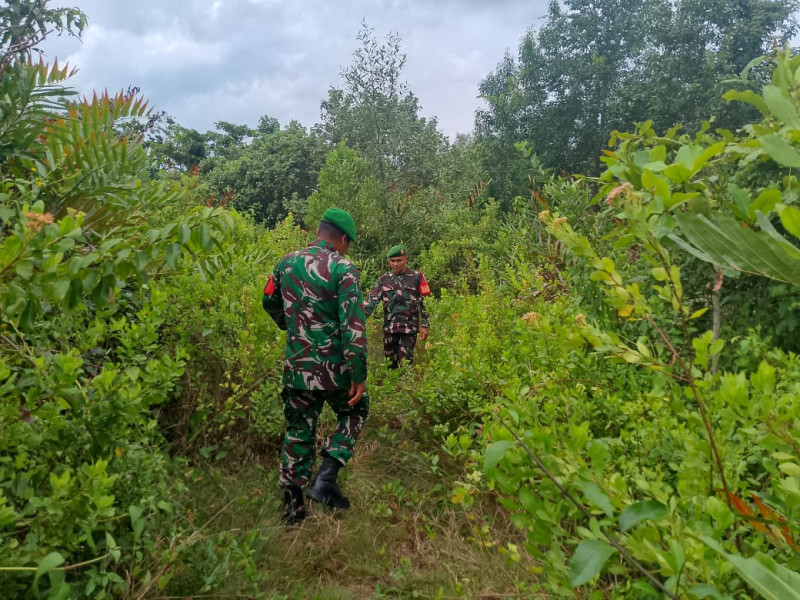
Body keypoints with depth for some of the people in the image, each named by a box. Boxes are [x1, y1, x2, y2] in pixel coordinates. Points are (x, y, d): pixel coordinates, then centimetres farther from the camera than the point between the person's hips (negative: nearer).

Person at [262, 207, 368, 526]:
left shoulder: (287, 262, 5)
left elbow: (269, 302, 21)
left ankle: (292, 505, 24)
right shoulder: (343, 269, -13)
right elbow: (353, 326, -20)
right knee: (354, 412, 22)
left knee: (298, 431, 18)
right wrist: (359, 375, -16)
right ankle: (326, 478, 10)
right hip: (334, 367, -4)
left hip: (297, 367, 5)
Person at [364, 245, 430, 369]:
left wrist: (424, 325, -4)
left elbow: (425, 302, 0)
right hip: (389, 327, 3)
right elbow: (372, 300, -6)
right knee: (389, 363, 13)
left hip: (409, 327, -3)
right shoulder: (383, 279, 4)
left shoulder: (417, 277, -2)